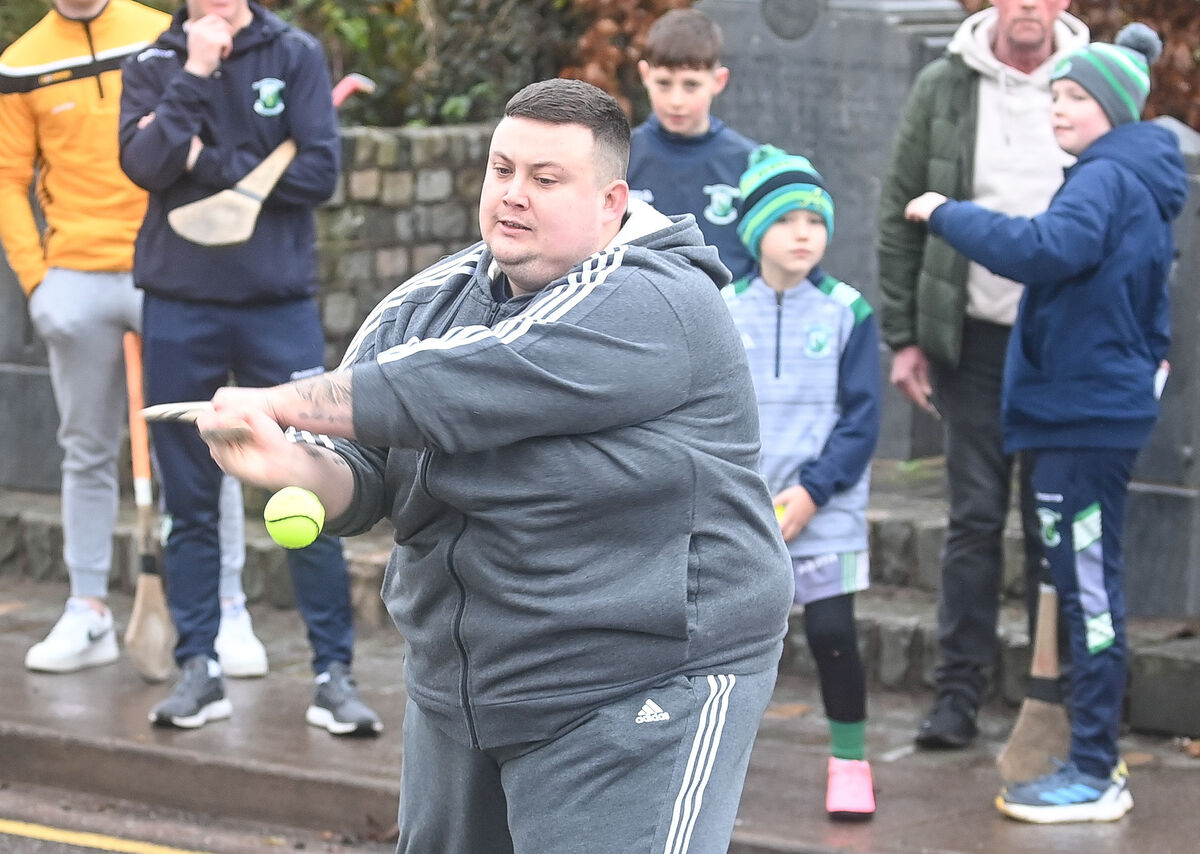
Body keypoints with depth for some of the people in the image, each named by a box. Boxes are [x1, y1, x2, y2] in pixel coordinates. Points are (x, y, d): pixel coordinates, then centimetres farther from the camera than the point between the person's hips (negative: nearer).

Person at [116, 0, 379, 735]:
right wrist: (195, 73, -13)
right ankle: (200, 668, 14)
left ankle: (335, 672, 2)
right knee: (189, 501, 6)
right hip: (180, 309, 1)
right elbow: (144, 163, -10)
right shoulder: (153, 65, 6)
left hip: (280, 306, -1)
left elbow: (319, 171, -8)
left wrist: (209, 163, -8)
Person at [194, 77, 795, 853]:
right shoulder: (430, 304, 7)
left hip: (638, 701, -8)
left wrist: (282, 402, -18)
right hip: (459, 698, 8)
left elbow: (457, 390, -26)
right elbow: (364, 468, 0)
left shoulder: (650, 309, -19)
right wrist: (296, 465, -24)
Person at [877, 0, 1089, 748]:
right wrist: (904, 336, 1)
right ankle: (960, 691, 8)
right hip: (974, 338, 0)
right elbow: (901, 216, 4)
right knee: (974, 519, 3)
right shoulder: (945, 87, 1)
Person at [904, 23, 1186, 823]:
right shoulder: (1133, 182, 17)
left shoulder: (1107, 180, -14)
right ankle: (1095, 752, 23)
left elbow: (1043, 248, -32)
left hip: (1086, 414, -11)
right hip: (1095, 407, 11)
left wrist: (947, 213, -23)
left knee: (1092, 587, -7)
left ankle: (1095, 775, -2)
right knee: (1086, 585, 15)